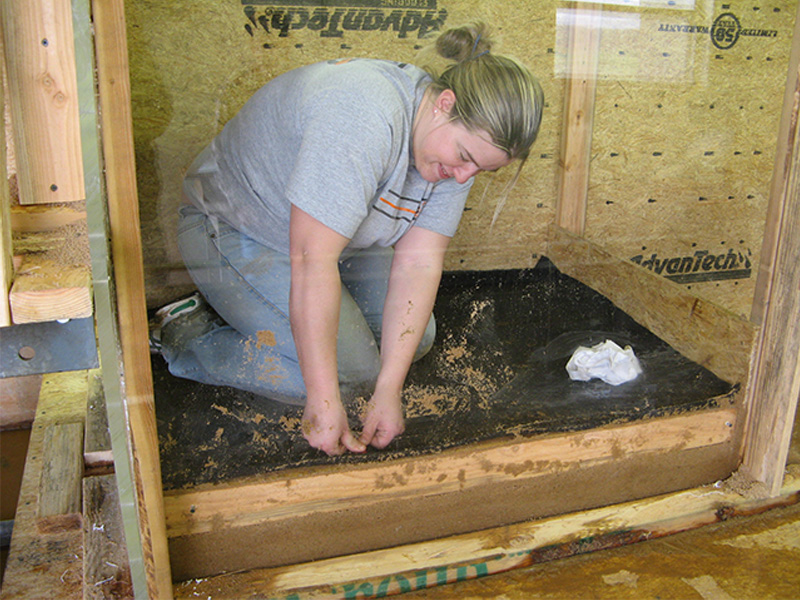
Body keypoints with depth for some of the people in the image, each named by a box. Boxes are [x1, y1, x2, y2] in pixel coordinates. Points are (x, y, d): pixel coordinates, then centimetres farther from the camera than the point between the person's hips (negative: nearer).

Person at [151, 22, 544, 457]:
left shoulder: (460, 139, -10)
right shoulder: (363, 119, -37)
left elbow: (419, 263, -15)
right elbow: (313, 260, -38)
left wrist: (389, 392, -22)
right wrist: (324, 403, -35)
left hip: (329, 231, 8)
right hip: (235, 233, -8)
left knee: (415, 338, 4)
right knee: (351, 368, -16)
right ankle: (186, 337, 0)